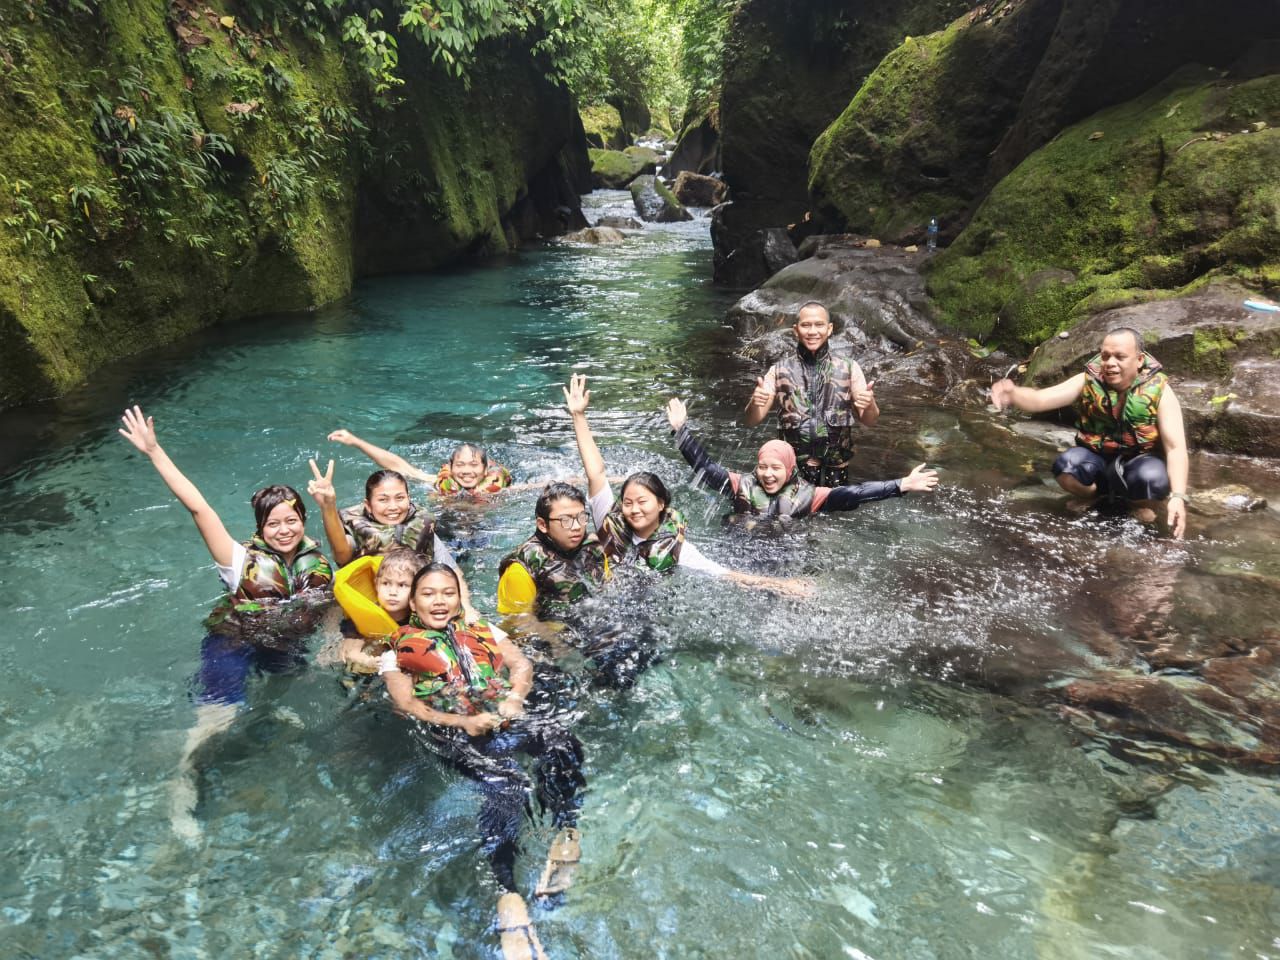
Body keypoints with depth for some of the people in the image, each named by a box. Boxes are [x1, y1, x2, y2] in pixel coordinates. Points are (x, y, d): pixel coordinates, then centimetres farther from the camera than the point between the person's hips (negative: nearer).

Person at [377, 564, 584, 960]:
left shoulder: (483, 629, 31)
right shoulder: (399, 648, 22)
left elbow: (521, 663, 17)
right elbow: (403, 702, 6)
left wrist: (515, 697, -7)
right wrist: (459, 722, -11)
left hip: (507, 716, 3)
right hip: (455, 728, -3)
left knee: (559, 739, -33)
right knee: (504, 783, -35)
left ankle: (567, 837, -23)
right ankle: (508, 895, -35)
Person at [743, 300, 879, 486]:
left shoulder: (848, 368, 5)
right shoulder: (779, 370, 4)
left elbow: (870, 421, 4)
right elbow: (751, 421, 2)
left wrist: (869, 405, -19)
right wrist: (754, 403, -20)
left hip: (835, 472, 1)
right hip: (792, 472, -1)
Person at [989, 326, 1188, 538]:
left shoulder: (1159, 391, -15)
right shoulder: (1088, 381, -12)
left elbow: (1175, 448, -19)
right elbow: (1040, 399, -23)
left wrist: (1177, 496, -33)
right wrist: (1013, 394, -48)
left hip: (1138, 463, -1)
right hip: (1097, 460, 1)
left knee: (1153, 478, -36)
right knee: (1066, 466, -31)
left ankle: (1140, 504, 2)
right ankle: (1094, 494, 3)